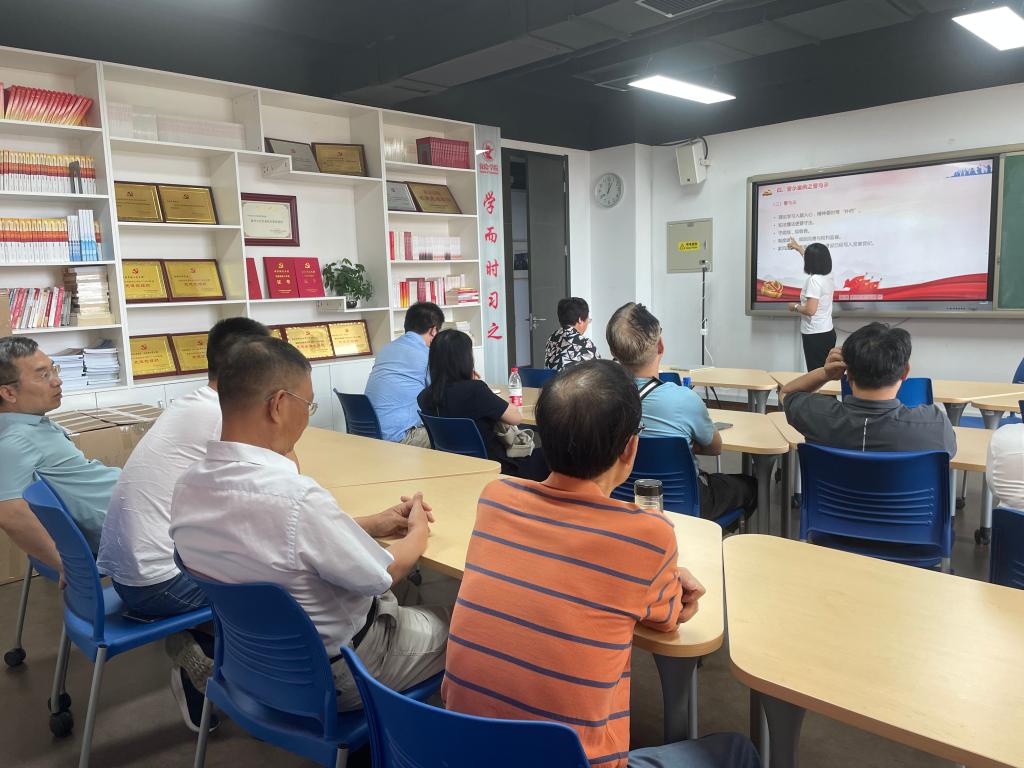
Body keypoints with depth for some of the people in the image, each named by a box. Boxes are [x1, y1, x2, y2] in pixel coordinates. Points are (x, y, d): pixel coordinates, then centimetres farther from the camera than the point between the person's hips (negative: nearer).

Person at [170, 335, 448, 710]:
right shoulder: (294, 497, -37)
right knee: (450, 623, 17)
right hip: (333, 676, -7)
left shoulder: (188, 486, -11)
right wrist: (419, 531, 0)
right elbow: (381, 576, -20)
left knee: (388, 604, 30)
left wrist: (370, 524, 5)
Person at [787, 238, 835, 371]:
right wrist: (798, 247, 43)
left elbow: (810, 310, -24)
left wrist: (795, 307, -5)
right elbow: (815, 259, 30)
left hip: (815, 335, -9)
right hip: (827, 332, 9)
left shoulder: (814, 280, -18)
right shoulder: (828, 276, 8)